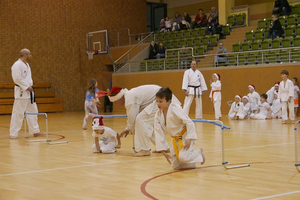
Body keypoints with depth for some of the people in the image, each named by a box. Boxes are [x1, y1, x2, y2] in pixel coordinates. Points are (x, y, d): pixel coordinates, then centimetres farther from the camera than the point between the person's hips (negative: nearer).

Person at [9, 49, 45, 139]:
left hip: (28, 92, 10)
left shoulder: (26, 65, 15)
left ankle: (35, 131, 23)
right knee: (18, 113, -7)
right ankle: (13, 134, -1)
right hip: (21, 92, -10)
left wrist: (30, 87, 12)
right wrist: (27, 87, -19)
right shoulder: (17, 65, -15)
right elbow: (17, 78, -23)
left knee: (33, 111, 14)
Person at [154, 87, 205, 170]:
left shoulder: (175, 109, -25)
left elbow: (189, 122, -25)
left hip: (186, 136, -7)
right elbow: (159, 133, -3)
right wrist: (163, 151, -4)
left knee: (182, 157, -26)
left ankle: (199, 152, 3)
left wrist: (189, 139, -26)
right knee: (176, 165, 5)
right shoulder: (158, 116, -6)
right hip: (176, 140, 7)